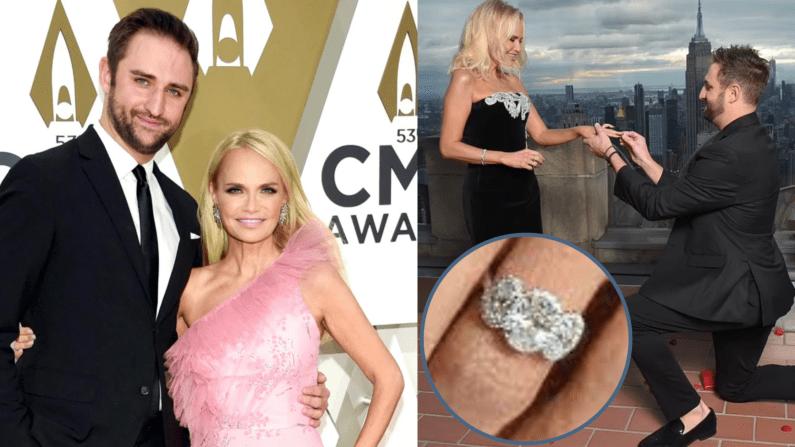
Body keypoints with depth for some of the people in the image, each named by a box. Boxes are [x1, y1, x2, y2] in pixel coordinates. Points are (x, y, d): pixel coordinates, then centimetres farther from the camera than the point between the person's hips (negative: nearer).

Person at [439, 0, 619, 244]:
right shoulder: (465, 78, -6)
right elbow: (449, 146, -13)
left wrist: (577, 131, -1)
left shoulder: (513, 80, 16)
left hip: (525, 190, 8)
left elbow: (541, 134, 17)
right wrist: (505, 157, -18)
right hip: (488, 193, -7)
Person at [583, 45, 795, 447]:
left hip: (735, 288, -10)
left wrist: (610, 155, -7)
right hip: (752, 284, 10)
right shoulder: (751, 142, 7)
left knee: (627, 317, -12)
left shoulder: (731, 153, -25)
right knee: (734, 385, 24)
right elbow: (683, 196, 12)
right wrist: (644, 159, 11)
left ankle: (690, 415, -2)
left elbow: (657, 204, -18)